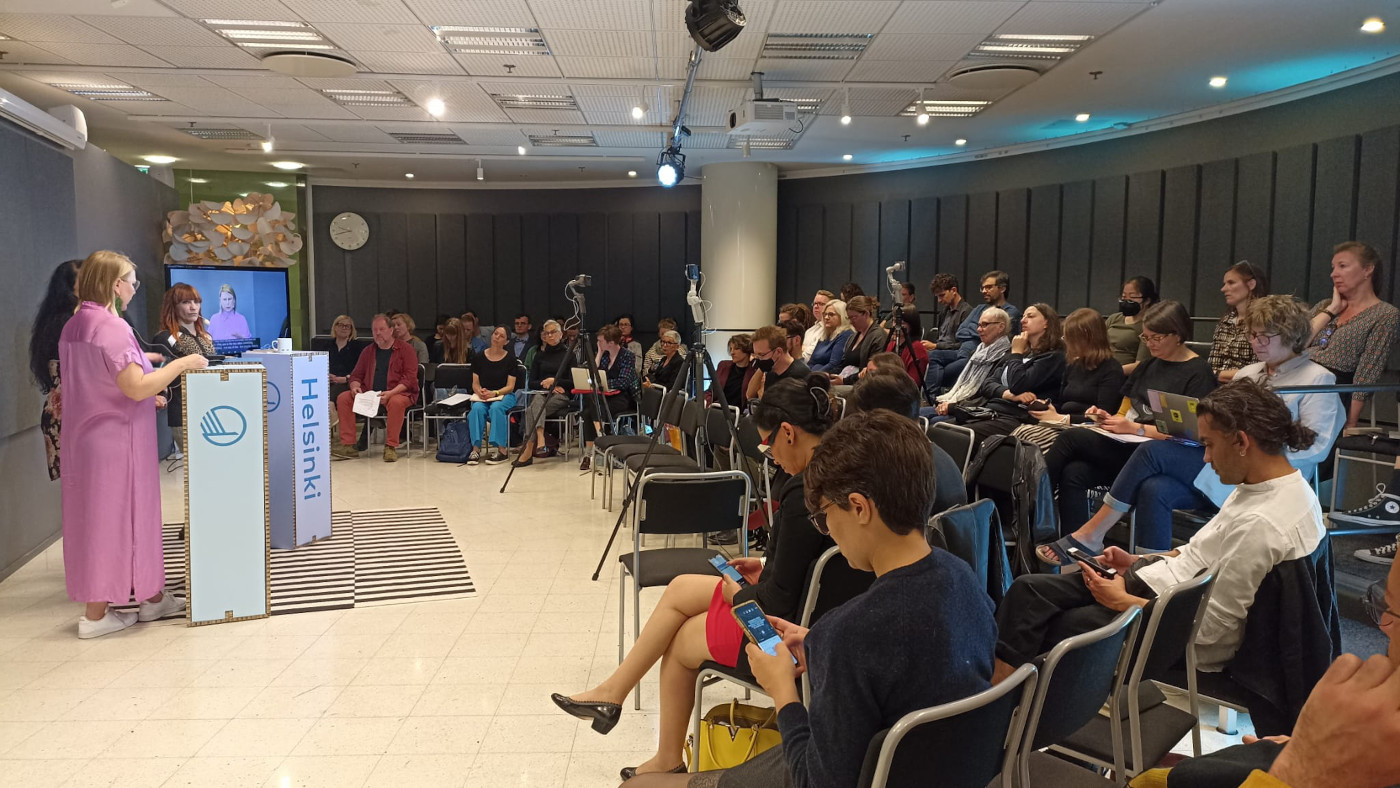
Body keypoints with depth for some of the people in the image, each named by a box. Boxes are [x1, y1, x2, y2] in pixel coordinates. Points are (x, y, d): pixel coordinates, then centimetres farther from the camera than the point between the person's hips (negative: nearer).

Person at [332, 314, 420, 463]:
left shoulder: (405, 349, 2)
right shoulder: (368, 351, 18)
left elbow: (410, 378, -9)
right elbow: (356, 375, 20)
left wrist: (391, 393, -23)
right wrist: (355, 387, -5)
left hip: (399, 393, -5)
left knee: (396, 402, -39)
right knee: (343, 398, -15)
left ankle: (391, 447, -29)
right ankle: (348, 445, -17)